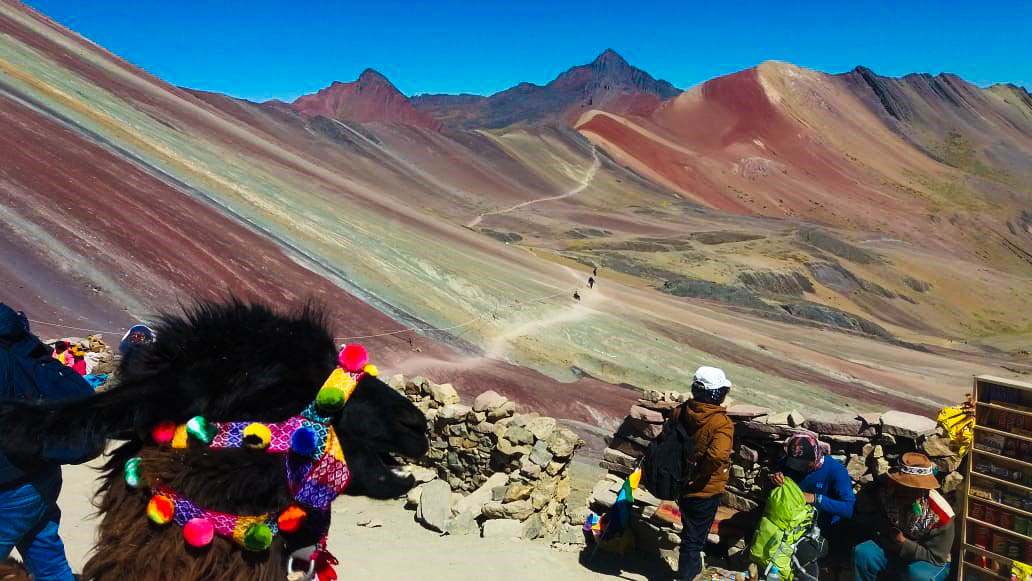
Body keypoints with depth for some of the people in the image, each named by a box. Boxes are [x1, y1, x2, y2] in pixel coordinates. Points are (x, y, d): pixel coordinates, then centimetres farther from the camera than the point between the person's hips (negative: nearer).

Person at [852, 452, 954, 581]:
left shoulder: (940, 514, -25)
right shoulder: (886, 490, -19)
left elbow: (936, 557, -17)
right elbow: (860, 514, -5)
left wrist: (903, 543, -24)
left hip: (930, 562, -3)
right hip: (892, 549, 3)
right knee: (862, 552, -24)